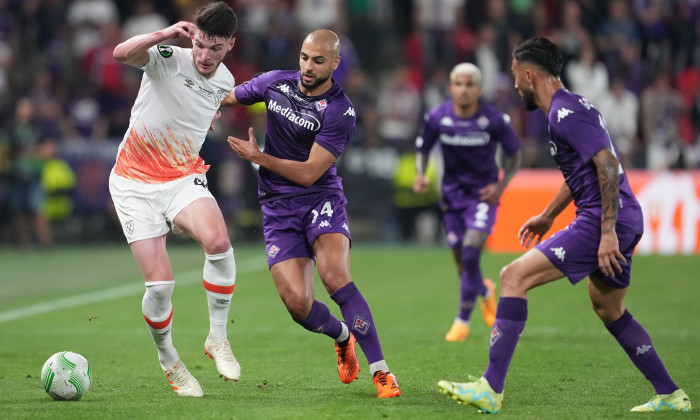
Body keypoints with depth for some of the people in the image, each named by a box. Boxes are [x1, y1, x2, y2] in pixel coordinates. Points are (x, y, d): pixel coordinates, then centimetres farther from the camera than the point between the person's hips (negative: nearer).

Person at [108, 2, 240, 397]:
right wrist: (164, 34, -43)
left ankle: (218, 338, -12)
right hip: (135, 182, -3)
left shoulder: (225, 81, 4)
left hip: (183, 179, 3)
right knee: (160, 283, -12)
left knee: (218, 241, -29)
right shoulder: (169, 59, -13)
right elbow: (122, 53, -36)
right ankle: (168, 360, 16)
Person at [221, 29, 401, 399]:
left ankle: (380, 371, -24)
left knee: (334, 275, -30)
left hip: (321, 198, -3)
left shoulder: (340, 112, -13)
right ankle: (343, 337, 24)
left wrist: (258, 157, -18)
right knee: (297, 303, -12)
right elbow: (227, 96, 22)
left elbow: (309, 173, -15)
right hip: (278, 208, 3)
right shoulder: (276, 83, 2)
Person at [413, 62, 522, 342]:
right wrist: (420, 175, -13)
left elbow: (514, 154, 0)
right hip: (453, 193, 3)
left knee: (471, 252, -20)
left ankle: (463, 321, -5)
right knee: (463, 266, 5)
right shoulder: (437, 117, -9)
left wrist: (501, 186, -13)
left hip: (483, 195, -3)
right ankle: (486, 291, 42)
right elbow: (422, 148, 7)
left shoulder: (495, 120, -14)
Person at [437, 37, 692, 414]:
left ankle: (490, 390, -18)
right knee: (608, 308, 27)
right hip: (625, 220, 11)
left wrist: (608, 231, -24)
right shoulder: (568, 107, 20)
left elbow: (607, 164, -21)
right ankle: (670, 396, 30)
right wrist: (547, 216, 36)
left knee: (514, 276, -13)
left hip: (603, 221, -11)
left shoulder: (565, 112, -13)